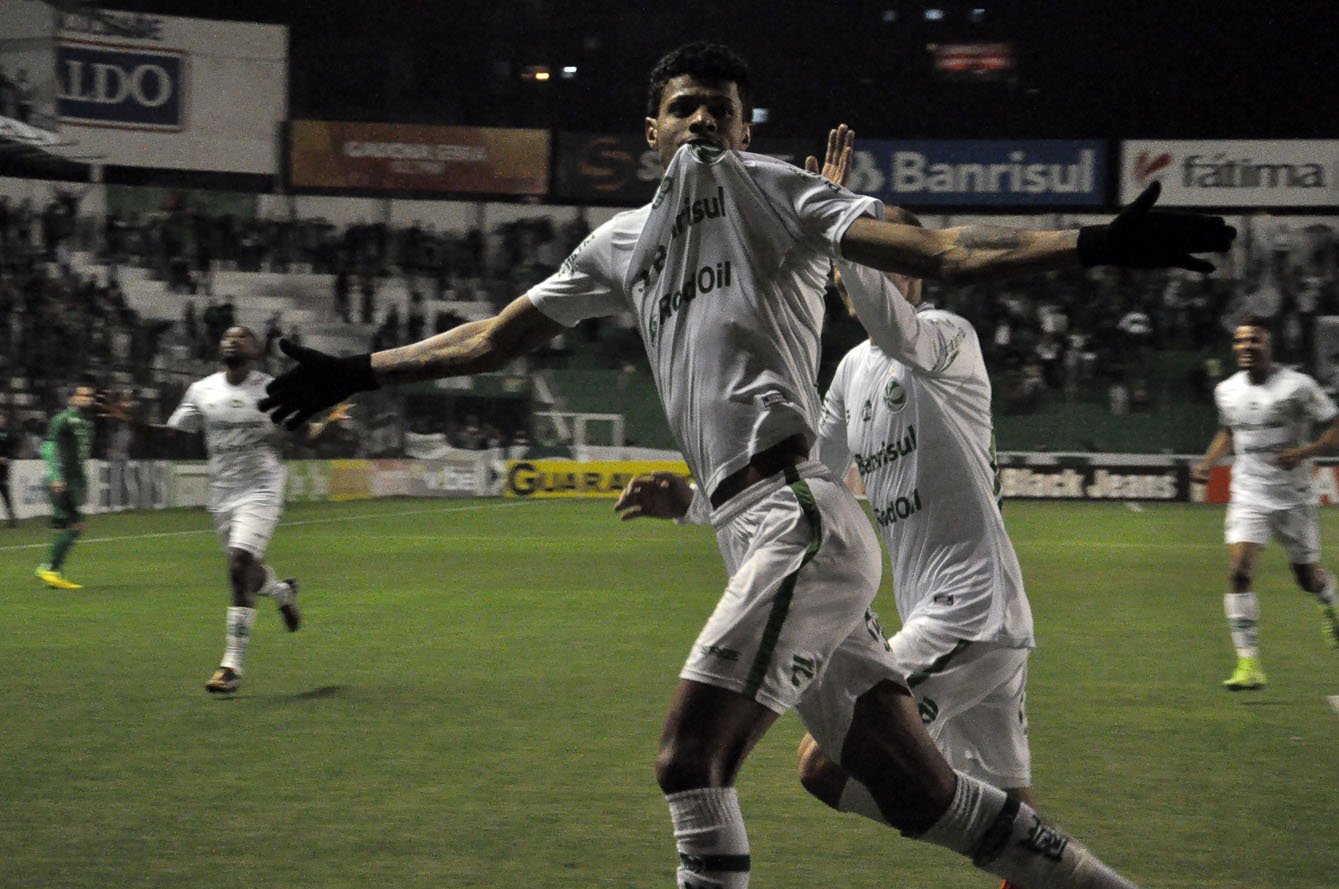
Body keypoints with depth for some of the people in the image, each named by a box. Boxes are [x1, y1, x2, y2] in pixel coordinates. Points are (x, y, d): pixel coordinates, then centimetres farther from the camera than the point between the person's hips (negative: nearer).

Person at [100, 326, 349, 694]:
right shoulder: (202, 391, 5)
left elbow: (302, 432, 2)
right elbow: (172, 432, 10)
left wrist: (327, 422, -18)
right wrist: (134, 421, -5)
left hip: (260, 491, -4)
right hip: (222, 494, 5)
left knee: (240, 568, -18)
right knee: (248, 573, 10)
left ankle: (232, 666, -16)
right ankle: (283, 592, 49)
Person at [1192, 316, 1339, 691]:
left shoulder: (1298, 386, -11)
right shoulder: (1226, 390, 3)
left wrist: (1304, 452, -22)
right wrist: (1208, 463, 6)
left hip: (1294, 497, -2)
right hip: (1248, 496, 2)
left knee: (1308, 577, 10)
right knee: (1239, 571, -17)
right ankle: (1248, 665, -17)